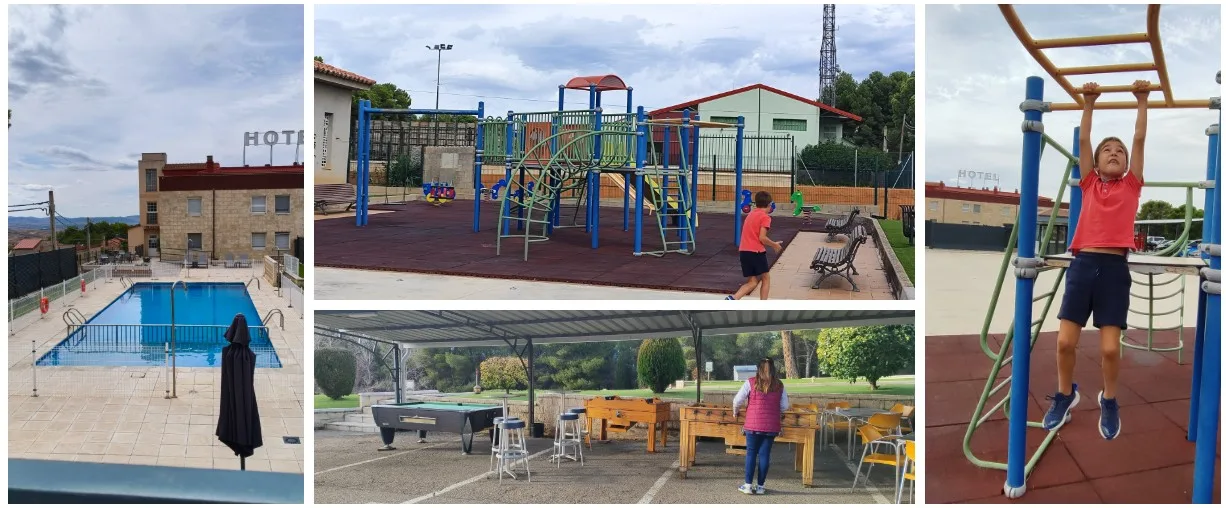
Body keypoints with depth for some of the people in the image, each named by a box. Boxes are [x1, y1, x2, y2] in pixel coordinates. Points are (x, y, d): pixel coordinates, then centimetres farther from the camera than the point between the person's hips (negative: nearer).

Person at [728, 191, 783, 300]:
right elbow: (762, 238, -16)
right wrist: (774, 245, 0)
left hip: (744, 251, 7)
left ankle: (733, 298, -12)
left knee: (753, 282, 10)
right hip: (756, 251, -7)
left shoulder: (750, 214, 16)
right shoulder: (765, 217, -8)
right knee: (766, 279, 10)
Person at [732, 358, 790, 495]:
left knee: (751, 453, 6)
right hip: (771, 426, 2)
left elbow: (737, 400, -2)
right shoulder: (779, 385, 4)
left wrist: (735, 412, 17)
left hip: (753, 425, -2)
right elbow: (784, 406, 8)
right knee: (764, 454, 6)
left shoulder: (751, 382, -3)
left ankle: (748, 485, 5)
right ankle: (761, 486, 9)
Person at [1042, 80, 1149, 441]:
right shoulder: (1089, 184, 15)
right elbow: (1083, 140, 16)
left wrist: (1143, 101, 17)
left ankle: (1108, 401, 21)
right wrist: (1089, 104, 20)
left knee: (1110, 347, -5)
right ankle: (1066, 395, 22)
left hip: (1114, 267, -1)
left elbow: (1139, 139, 14)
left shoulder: (1131, 186, 14)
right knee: (1065, 341, -4)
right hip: (1083, 264, 1)